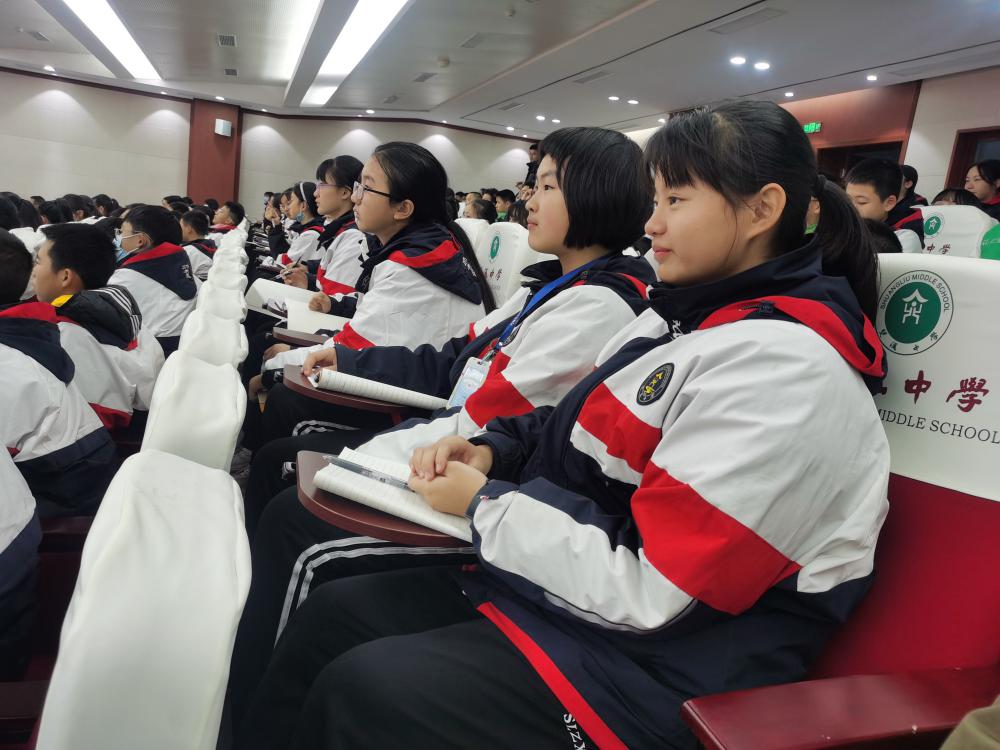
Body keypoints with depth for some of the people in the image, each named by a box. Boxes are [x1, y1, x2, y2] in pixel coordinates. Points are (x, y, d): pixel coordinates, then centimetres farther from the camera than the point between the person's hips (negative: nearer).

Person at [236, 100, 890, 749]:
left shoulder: (783, 365, -22)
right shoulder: (686, 316, 8)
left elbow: (646, 595, -24)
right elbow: (579, 432, 18)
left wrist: (483, 504, -13)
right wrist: (492, 451, -2)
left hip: (659, 658, -8)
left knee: (357, 691, -17)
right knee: (332, 615, 3)